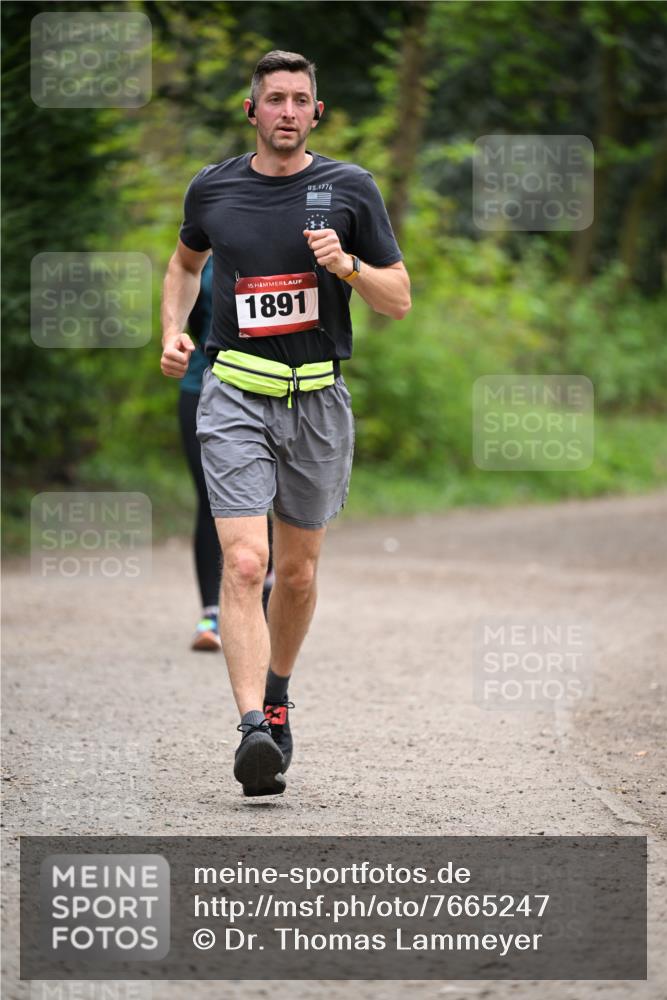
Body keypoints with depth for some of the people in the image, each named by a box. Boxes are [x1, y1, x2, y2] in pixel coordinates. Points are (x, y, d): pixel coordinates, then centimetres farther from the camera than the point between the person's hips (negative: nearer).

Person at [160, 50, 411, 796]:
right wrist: (172, 332, 8)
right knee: (244, 565, -16)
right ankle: (253, 729, -24)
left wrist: (346, 265, -16)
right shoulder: (212, 189, 3)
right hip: (236, 397, -1)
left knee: (298, 572, 12)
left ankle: (276, 695, 37)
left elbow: (399, 300, 3)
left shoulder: (350, 189, 0)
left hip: (318, 399, 1)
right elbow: (186, 261, 24)